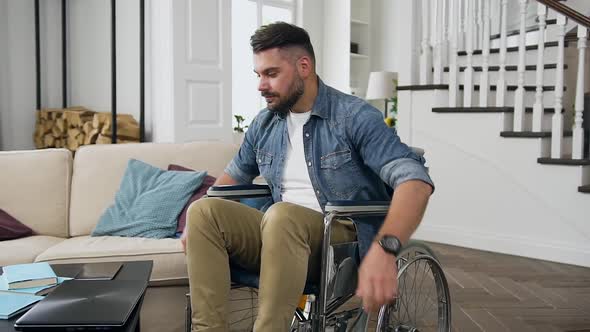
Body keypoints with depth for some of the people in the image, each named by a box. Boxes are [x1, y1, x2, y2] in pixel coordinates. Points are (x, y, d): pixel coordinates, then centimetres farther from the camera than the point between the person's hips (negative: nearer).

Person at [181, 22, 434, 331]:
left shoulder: (354, 116, -9)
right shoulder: (263, 124, 10)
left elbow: (415, 179, -21)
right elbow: (235, 175, 27)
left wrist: (384, 248, -40)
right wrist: (198, 224, 7)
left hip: (342, 240, -5)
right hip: (282, 235, 6)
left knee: (282, 215, -36)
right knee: (203, 210, -17)